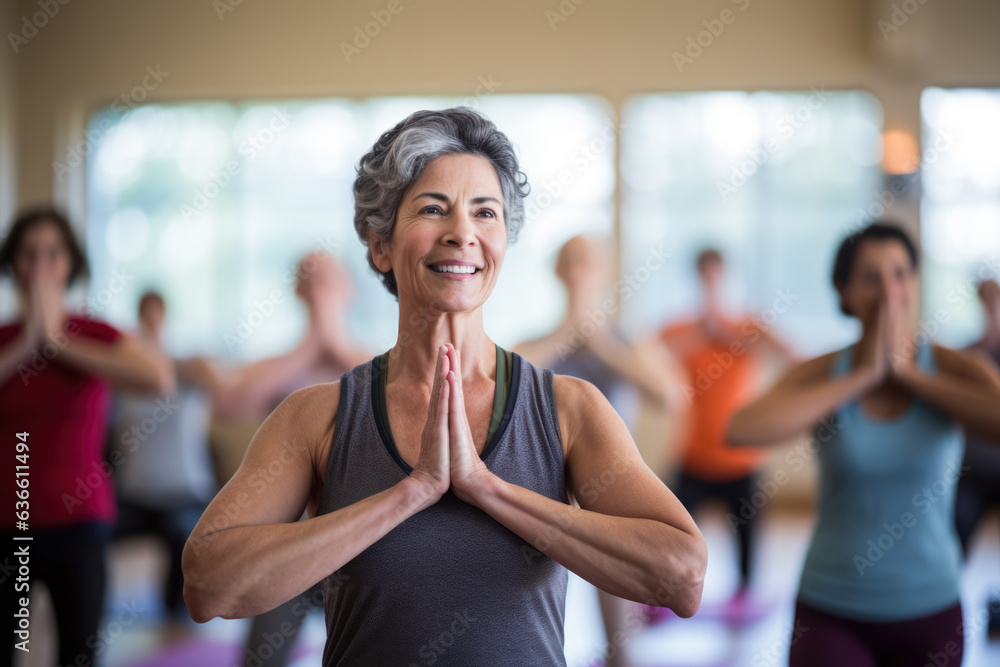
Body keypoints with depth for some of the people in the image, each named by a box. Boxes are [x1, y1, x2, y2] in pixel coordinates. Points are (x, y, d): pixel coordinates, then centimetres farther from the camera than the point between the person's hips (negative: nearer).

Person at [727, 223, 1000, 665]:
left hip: (929, 613, 2)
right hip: (831, 615, -1)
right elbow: (742, 430, -27)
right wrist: (863, 377, -21)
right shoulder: (822, 374, -7)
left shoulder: (956, 370, -6)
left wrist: (907, 373, -20)